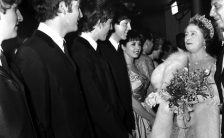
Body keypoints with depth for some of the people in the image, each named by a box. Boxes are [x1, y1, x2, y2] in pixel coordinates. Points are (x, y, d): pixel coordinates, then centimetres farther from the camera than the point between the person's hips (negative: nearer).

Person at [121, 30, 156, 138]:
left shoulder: (136, 66, 7)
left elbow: (143, 96, 9)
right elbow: (131, 101, -17)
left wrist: (154, 115, 1)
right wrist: (151, 119, -10)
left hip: (143, 112, 7)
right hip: (133, 116, -7)